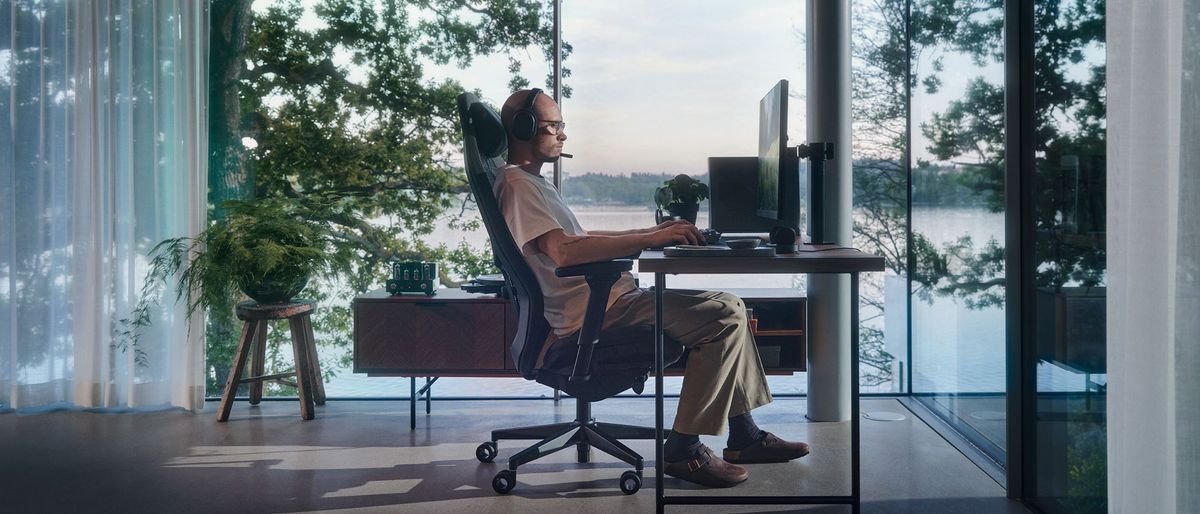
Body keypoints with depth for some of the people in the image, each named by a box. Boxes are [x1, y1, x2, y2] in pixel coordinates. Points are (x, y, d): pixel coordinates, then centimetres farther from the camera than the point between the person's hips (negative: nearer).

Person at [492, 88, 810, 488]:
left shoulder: (532, 182, 23)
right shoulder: (516, 182, -12)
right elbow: (562, 250, -26)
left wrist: (652, 232, 17)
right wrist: (650, 240, -25)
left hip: (603, 300, 11)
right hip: (590, 312, -11)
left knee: (728, 308, 12)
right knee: (725, 317, -18)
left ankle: (744, 436, 14)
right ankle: (684, 450, -13)